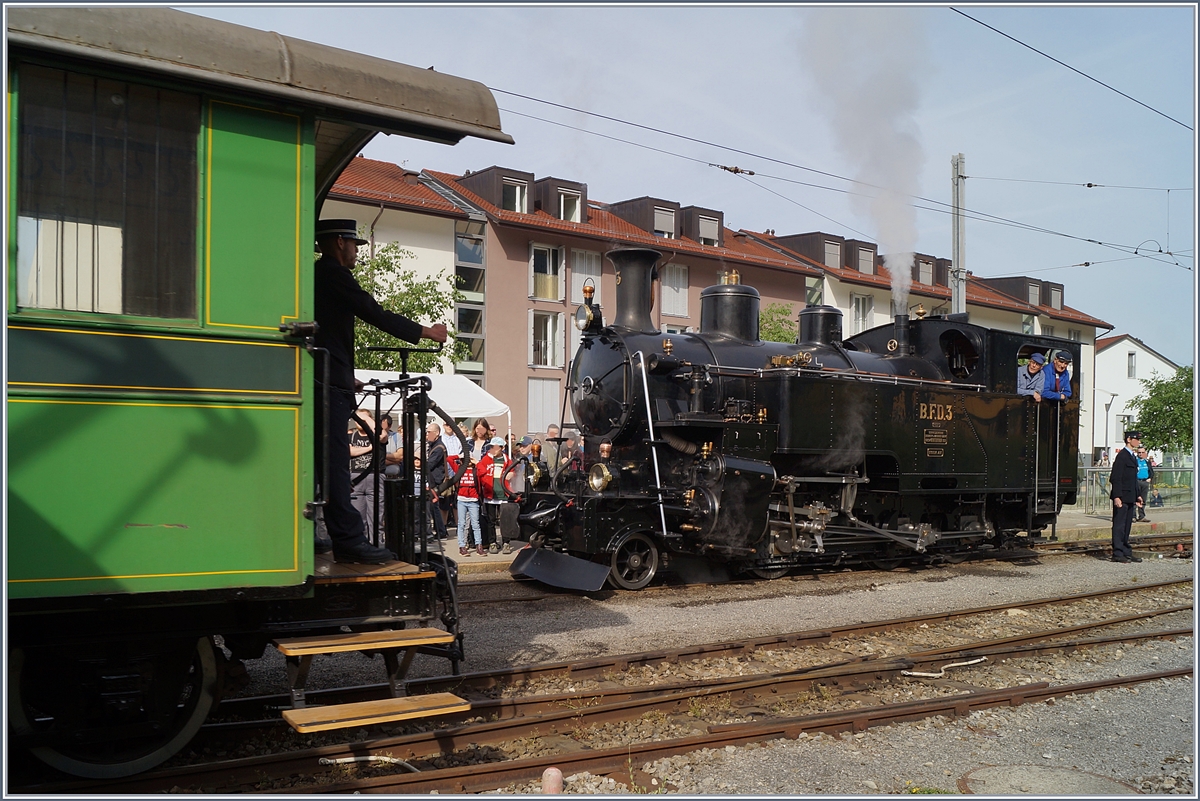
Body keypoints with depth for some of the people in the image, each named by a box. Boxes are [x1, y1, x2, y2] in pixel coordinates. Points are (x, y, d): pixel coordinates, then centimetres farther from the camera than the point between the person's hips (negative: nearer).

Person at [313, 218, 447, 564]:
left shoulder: (315, 273, 22)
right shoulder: (333, 273, -7)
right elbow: (374, 313, -14)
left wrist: (346, 379, 30)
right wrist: (426, 332, -7)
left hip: (317, 381, 10)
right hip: (329, 382, -10)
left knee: (321, 460, 12)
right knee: (335, 461, -12)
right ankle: (349, 540, -12)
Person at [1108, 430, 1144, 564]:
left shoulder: (1132, 457, 17)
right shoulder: (1122, 456, -12)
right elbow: (1116, 478, -17)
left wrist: (1137, 496, 20)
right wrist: (1116, 496, -22)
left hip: (1130, 498, 9)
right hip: (1121, 497, -9)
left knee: (1127, 526, 13)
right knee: (1119, 525, -5)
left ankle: (1126, 552, 18)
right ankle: (1118, 553, -2)